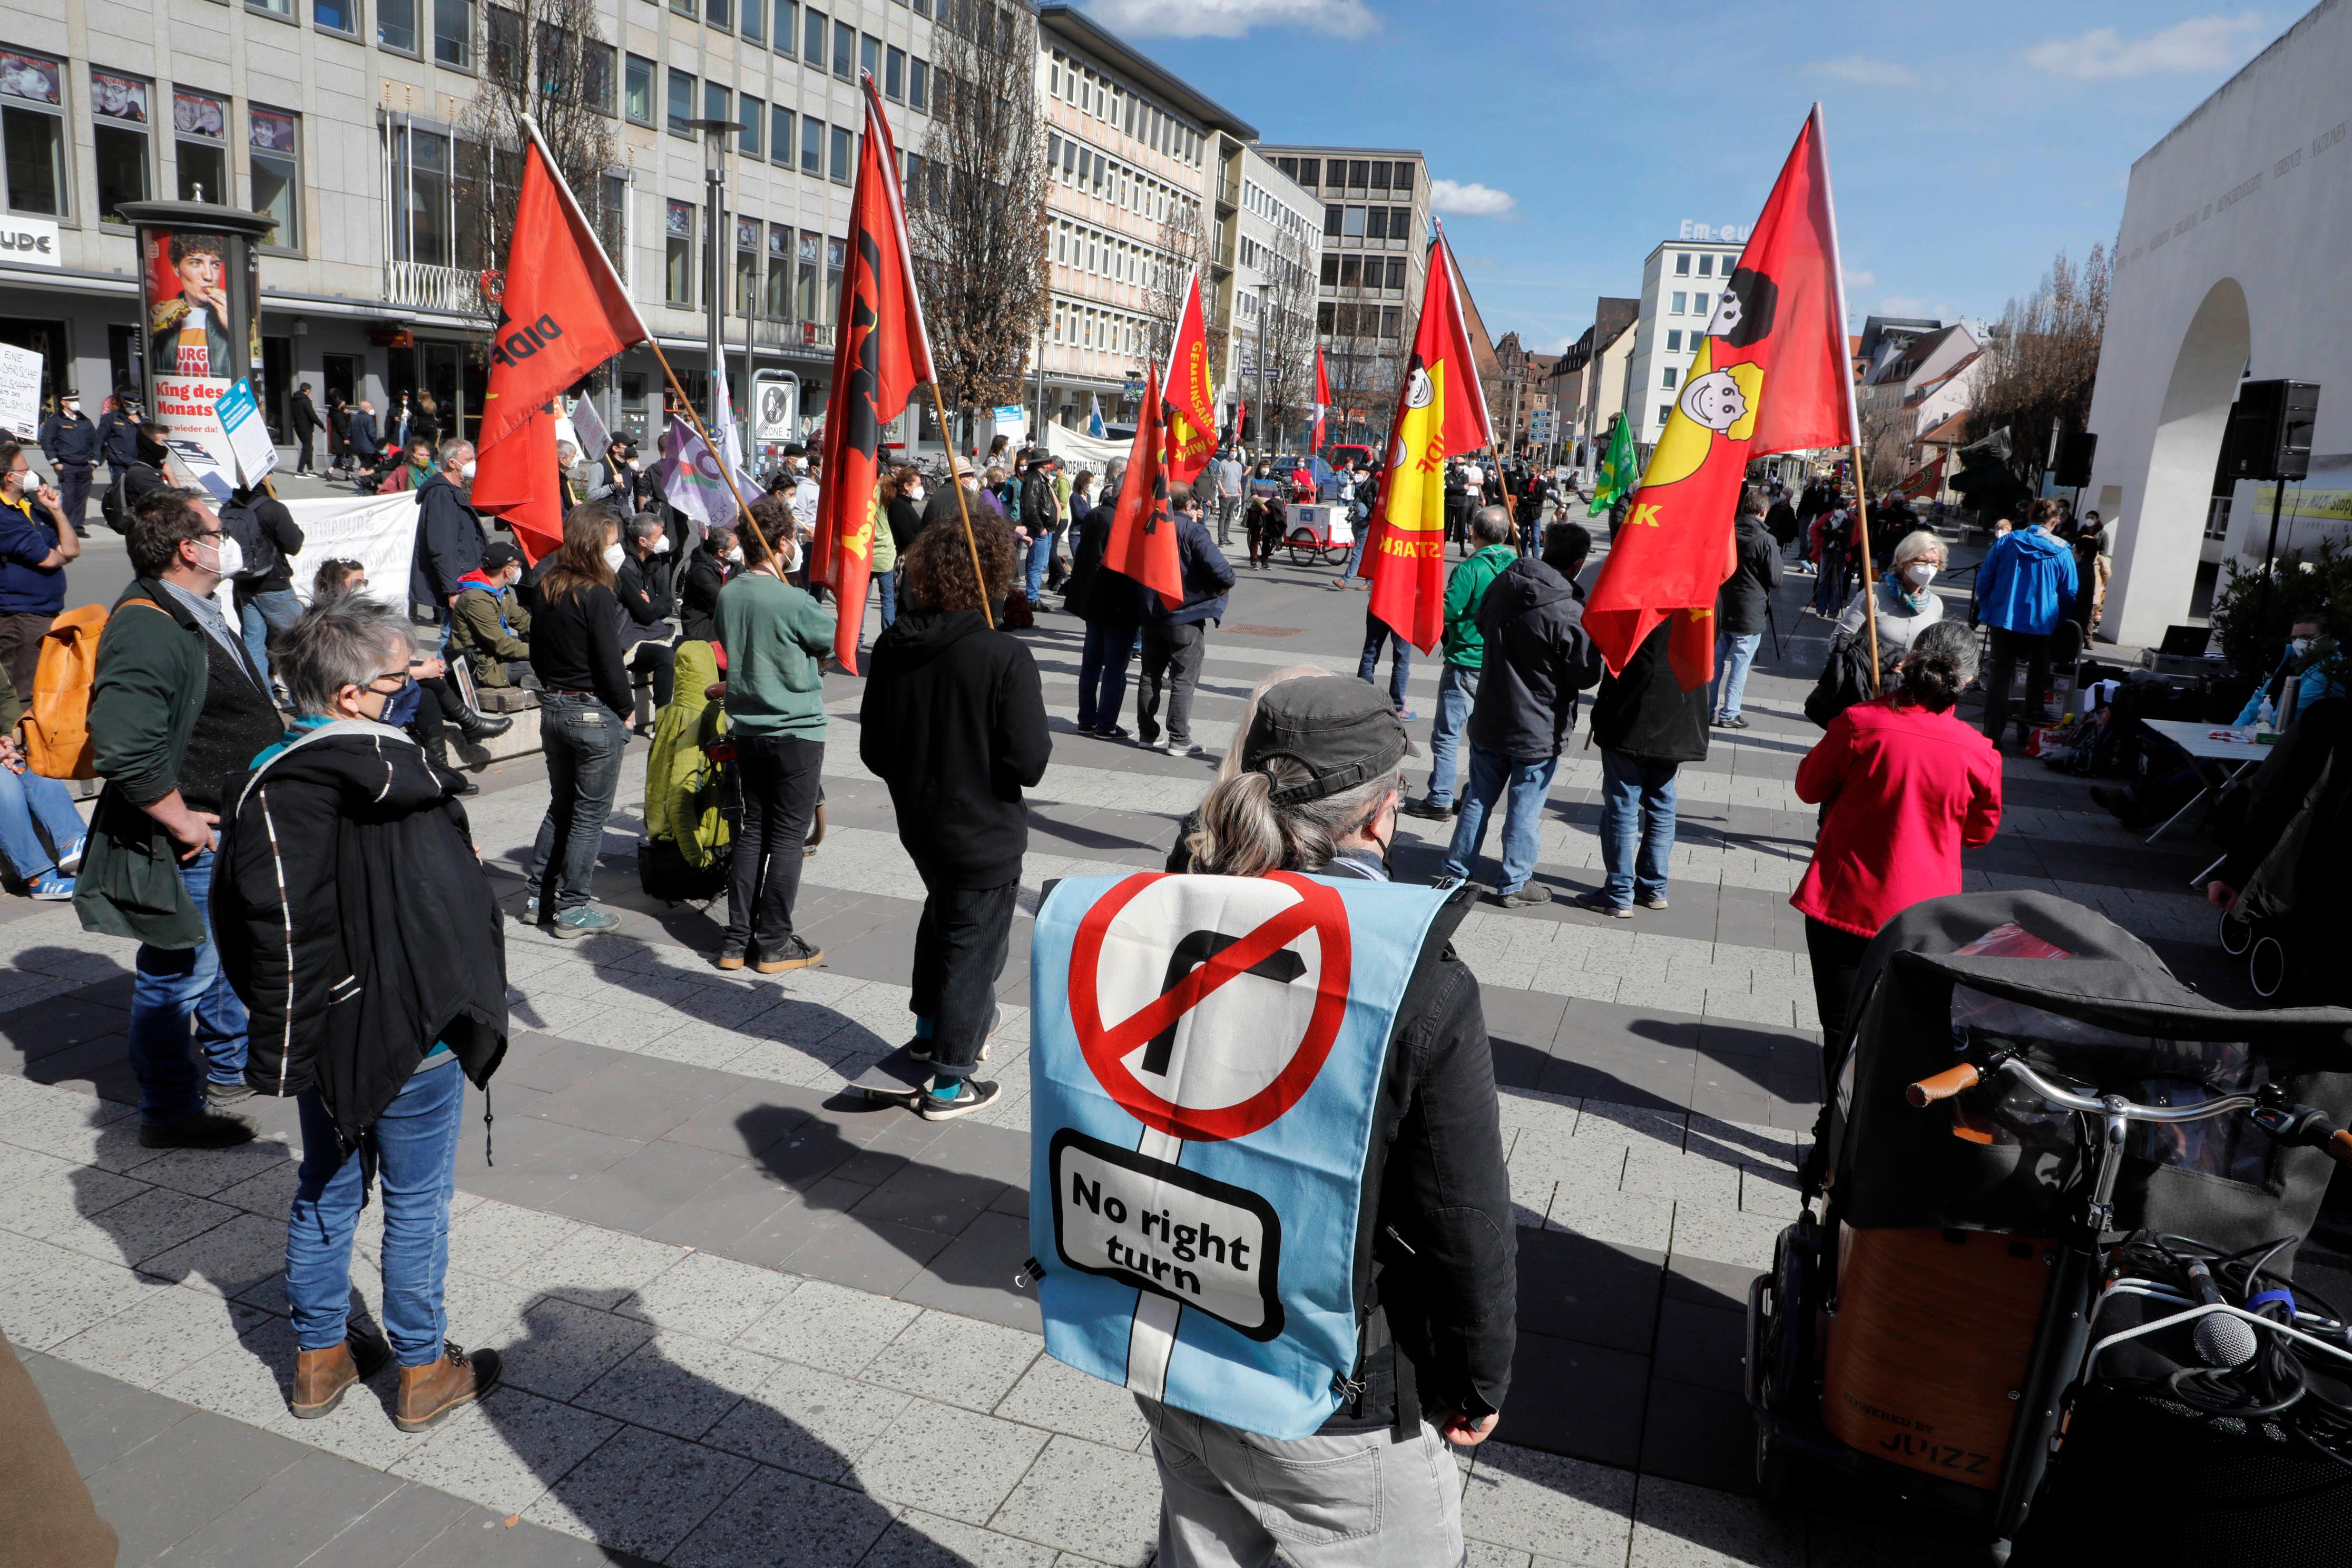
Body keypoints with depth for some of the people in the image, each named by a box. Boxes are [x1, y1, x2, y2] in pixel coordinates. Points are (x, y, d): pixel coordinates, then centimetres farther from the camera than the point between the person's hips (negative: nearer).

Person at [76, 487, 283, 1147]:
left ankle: (232, 1067, 41)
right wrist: (181, 822, -23)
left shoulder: (196, 615, 11)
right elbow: (126, 751, -33)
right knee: (179, 972, 2)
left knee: (227, 953, 23)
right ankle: (170, 1112, 16)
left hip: (231, 827, 10)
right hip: (189, 842, -10)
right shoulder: (146, 631, -24)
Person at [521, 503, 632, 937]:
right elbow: (610, 665, -16)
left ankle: (540, 899, 24)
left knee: (560, 805, 19)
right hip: (595, 714, -8)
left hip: (553, 709, 8)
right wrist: (625, 711, -2)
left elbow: (536, 653, 13)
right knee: (590, 815, 2)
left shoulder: (547, 589, 6)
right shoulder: (597, 596, -17)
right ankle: (572, 910, 6)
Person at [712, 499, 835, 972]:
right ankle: (774, 945, 8)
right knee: (788, 836, 2)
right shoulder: (795, 603, -19)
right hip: (797, 731, -6)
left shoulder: (727, 596, 2)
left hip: (747, 729, 7)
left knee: (753, 831, 14)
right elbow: (839, 643, -6)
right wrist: (833, 615, 14)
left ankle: (738, 941, 16)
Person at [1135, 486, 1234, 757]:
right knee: (1184, 680, 0)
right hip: (1186, 617, -6)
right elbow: (1216, 564, -26)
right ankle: (1178, 739, 0)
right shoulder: (1193, 531, -14)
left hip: (1152, 614, 6)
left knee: (1150, 676, 15)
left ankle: (1147, 733, 20)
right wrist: (1226, 583, -7)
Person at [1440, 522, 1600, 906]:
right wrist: (1593, 642, 2)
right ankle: (1514, 884, 19)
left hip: (1488, 719, 5)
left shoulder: (1502, 583, -5)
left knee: (1478, 797, 18)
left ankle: (1455, 870, 27)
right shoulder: (1569, 612, -24)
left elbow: (1481, 625, 14)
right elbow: (1586, 674, -15)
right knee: (1525, 807, 8)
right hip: (1539, 729, -5)